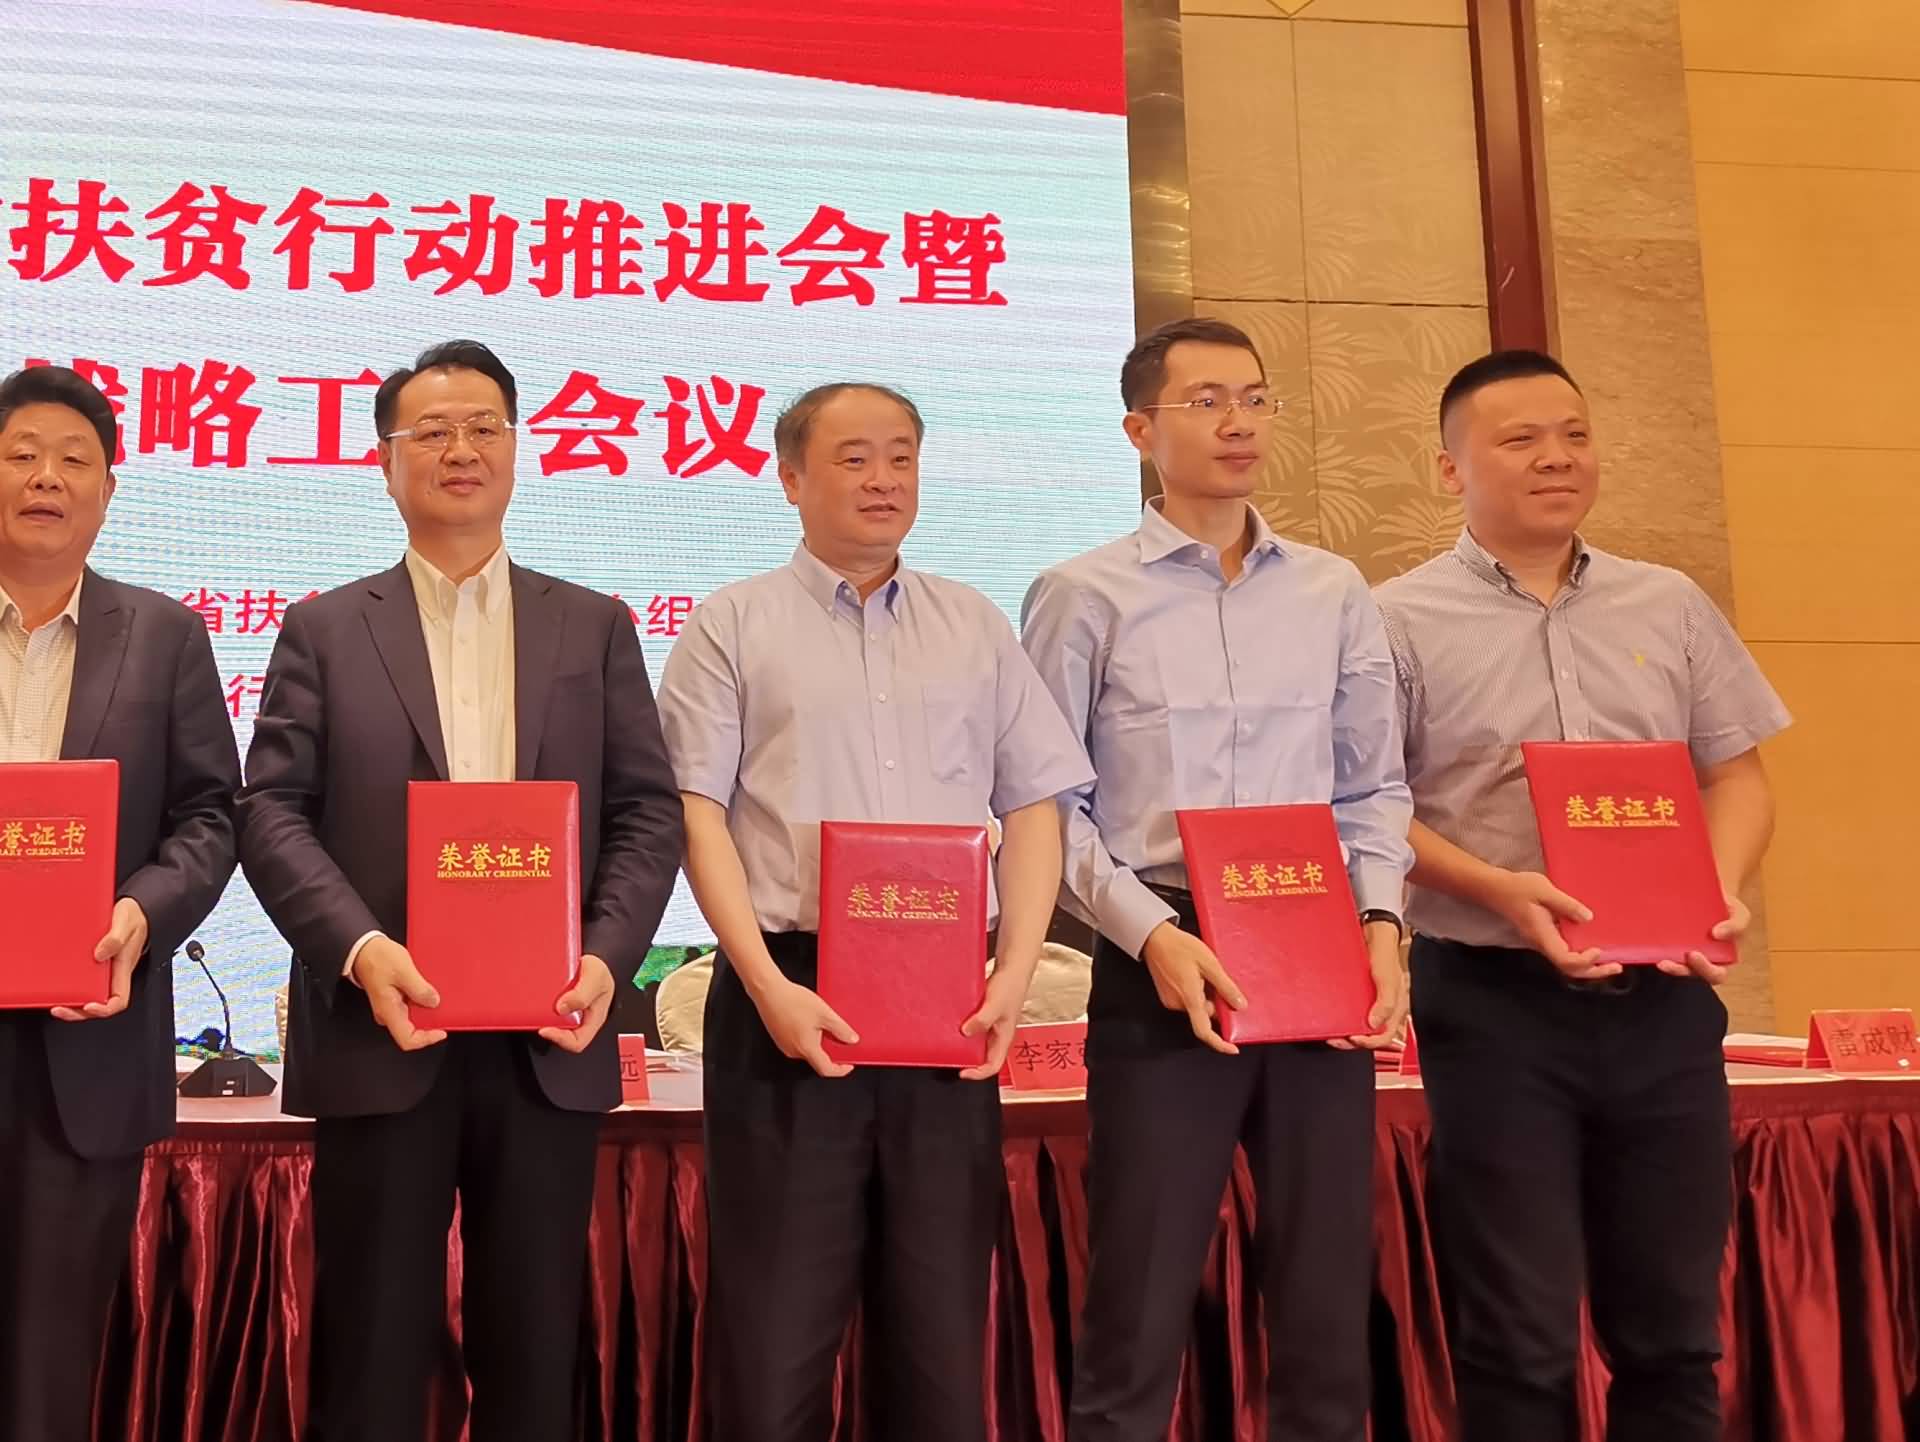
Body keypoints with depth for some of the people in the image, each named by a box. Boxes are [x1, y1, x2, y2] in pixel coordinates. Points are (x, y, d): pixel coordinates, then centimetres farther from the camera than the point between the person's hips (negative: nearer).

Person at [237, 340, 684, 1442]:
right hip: (384, 1034, -1)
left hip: (548, 1041, 1)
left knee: (535, 1352, 10)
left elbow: (648, 812, 5)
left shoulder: (597, 627, 11)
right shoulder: (324, 630, 9)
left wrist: (608, 955, -10)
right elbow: (273, 811, 0)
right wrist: (359, 948, -16)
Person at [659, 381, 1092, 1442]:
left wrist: (1015, 973, -1)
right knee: (777, 1325, 3)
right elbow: (697, 811, -2)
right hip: (790, 992, -2)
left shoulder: (975, 626, 14)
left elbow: (1033, 807, 11)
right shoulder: (733, 625, 5)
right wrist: (768, 984, -12)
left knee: (943, 1316, 8)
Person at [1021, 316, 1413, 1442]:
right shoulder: (1085, 596, 1)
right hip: (1166, 968, -3)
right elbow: (1048, 803, -2)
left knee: (1330, 1311, 10)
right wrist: (1152, 935, -14)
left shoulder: (1335, 593, 12)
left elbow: (1374, 786, 13)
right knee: (1140, 1318, 1)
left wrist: (1382, 923, -3)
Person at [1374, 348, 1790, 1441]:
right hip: (1496, 1001, -4)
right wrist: (1497, 889, -18)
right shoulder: (1403, 619, -1)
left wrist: (1722, 888, -6)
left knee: (1674, 1324, 12)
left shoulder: (1672, 605, 13)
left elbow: (1736, 772, 14)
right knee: (1521, 1335, 3)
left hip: (1664, 999, 4)